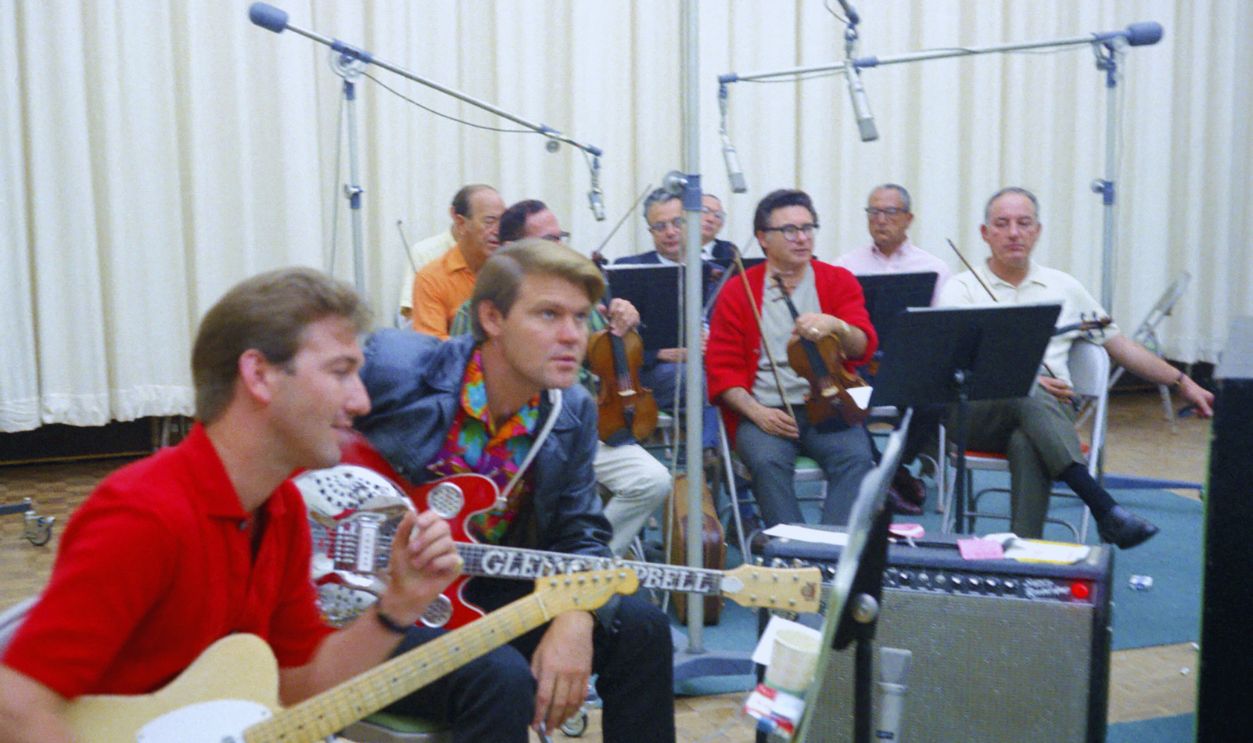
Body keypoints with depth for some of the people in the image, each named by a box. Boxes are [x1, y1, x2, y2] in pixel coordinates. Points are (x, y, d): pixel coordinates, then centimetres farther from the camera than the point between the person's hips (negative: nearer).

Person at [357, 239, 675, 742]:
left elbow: (580, 535, 3)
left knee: (639, 629, -3)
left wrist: (575, 616, -18)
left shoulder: (572, 413, -2)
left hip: (480, 595, 6)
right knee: (503, 679, -32)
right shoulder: (393, 367, -18)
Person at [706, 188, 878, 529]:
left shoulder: (839, 281, 11)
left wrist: (836, 325, -27)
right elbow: (722, 369, 6)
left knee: (856, 458, -28)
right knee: (768, 461, -31)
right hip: (765, 413, -1)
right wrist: (755, 411, -11)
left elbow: (863, 347, -4)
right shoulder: (737, 291, 9)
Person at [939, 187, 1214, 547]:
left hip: (1051, 409, 2)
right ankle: (1105, 509, -42)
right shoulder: (961, 288, 9)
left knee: (1027, 444, -36)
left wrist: (1183, 382, 21)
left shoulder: (1063, 287, 21)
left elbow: (1119, 345, 26)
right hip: (981, 410, -2)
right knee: (1028, 396, -37)